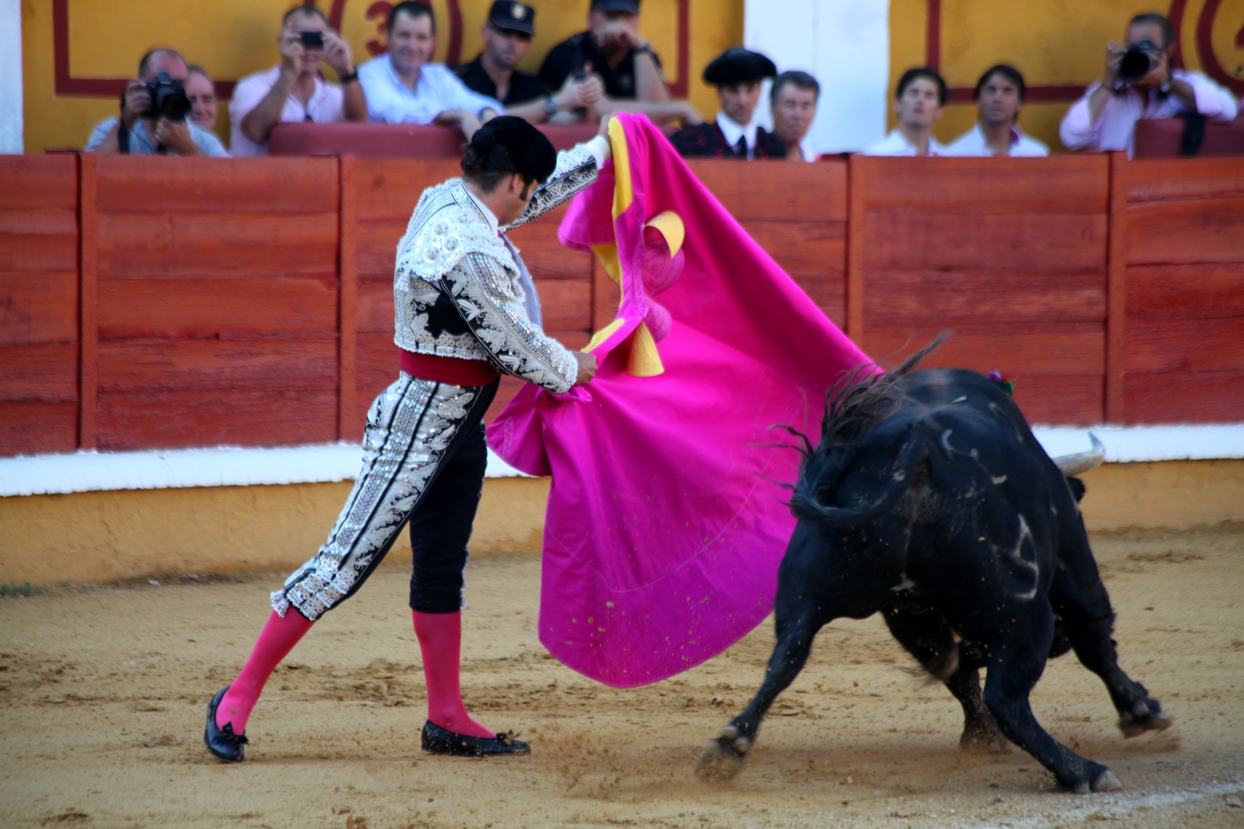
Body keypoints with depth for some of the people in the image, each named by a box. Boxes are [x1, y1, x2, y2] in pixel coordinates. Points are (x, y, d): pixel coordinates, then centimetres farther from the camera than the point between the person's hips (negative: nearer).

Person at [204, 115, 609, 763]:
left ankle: (447, 720, 20)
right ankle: (239, 699, -3)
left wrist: (603, 149, 33)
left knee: (443, 569, 13)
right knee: (348, 561, -8)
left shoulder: (446, 201, 4)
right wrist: (573, 369, 2)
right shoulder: (471, 254, -25)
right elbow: (513, 348, -17)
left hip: (458, 428, 10)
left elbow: (542, 191, 24)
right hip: (419, 424, -10)